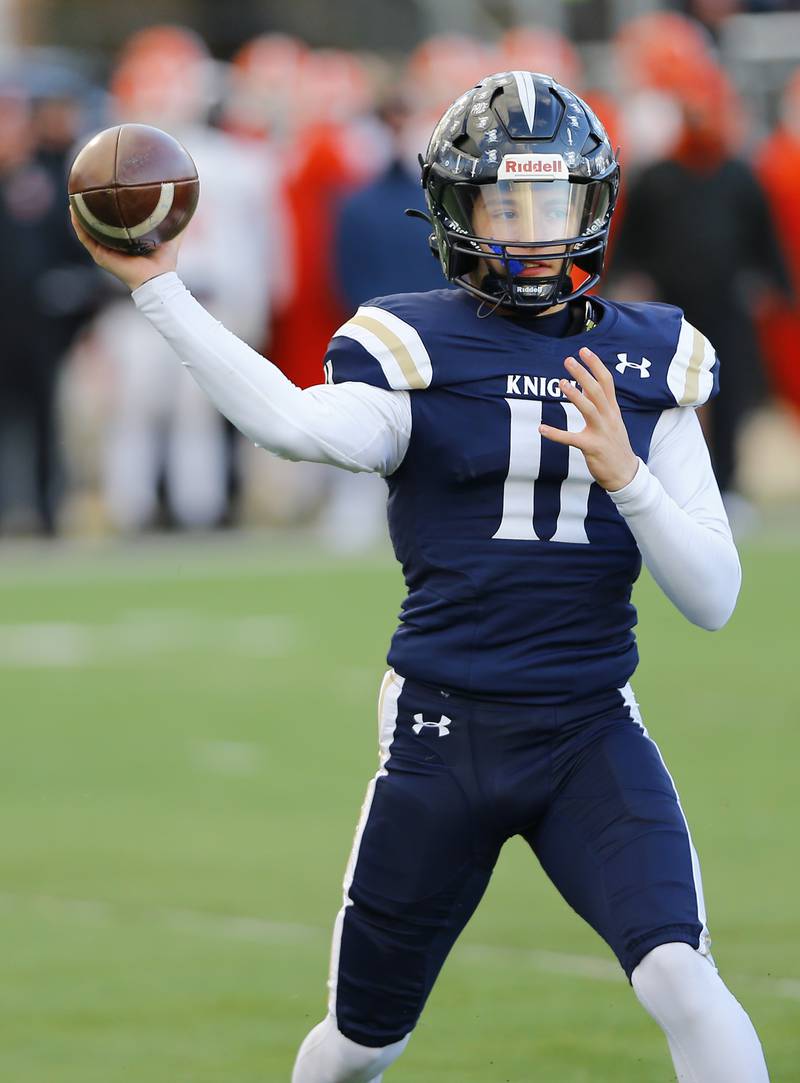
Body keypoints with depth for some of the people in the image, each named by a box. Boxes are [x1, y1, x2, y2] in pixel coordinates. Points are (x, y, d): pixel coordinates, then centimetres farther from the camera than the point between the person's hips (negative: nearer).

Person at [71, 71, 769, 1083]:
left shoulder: (649, 363, 5)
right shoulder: (417, 351, -4)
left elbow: (713, 599, 1)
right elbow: (309, 428, -29)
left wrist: (626, 475, -15)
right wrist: (158, 290, -35)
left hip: (592, 735, 1)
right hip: (443, 732, -1)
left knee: (682, 982, -23)